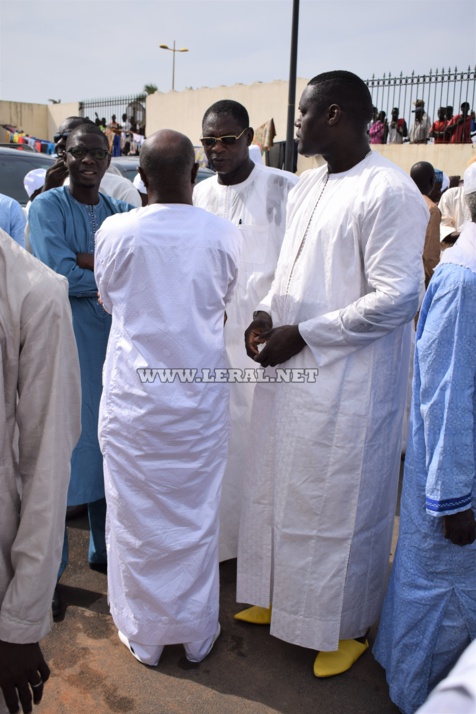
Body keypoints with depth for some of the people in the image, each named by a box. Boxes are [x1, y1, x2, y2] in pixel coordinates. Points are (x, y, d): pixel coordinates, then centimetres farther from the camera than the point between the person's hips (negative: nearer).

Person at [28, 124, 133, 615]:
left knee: (107, 448, 13)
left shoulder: (120, 212, 9)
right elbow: (62, 278, -17)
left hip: (111, 344, 5)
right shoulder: (47, 207, -4)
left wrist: (88, 261, -19)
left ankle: (102, 549, 33)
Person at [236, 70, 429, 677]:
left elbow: (397, 297, -20)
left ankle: (348, 625, 31)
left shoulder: (389, 192, -15)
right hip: (289, 370, 8)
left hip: (347, 382, -8)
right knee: (279, 490, 19)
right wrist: (267, 312, -1)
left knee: (341, 504, 7)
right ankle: (281, 597, 42)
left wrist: (301, 334, -17)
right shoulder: (307, 185, 12)